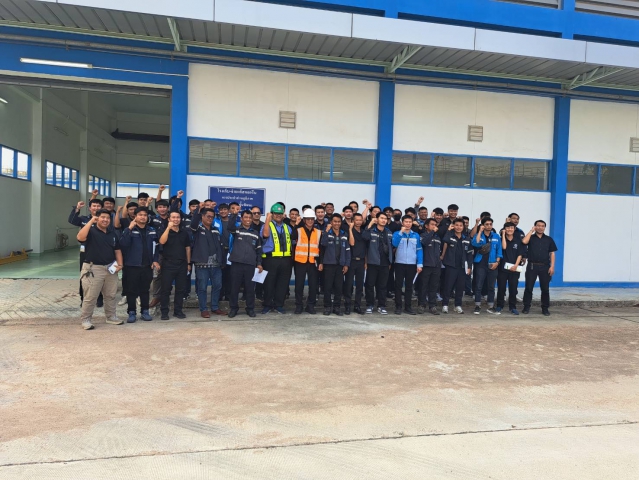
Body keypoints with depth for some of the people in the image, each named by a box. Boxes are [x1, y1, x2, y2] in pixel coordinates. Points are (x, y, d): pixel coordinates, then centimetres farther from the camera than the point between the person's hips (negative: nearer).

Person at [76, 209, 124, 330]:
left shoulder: (112, 233, 11)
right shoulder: (91, 231, -7)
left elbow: (117, 250, 16)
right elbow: (80, 237, -29)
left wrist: (120, 264, 2)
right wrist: (90, 222, -25)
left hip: (110, 268, 6)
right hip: (93, 268, -6)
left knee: (110, 295, 15)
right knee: (90, 297, -2)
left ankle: (111, 317, 28)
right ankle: (85, 320, 11)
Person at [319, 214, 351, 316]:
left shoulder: (344, 235, 11)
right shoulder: (326, 233, 2)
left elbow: (347, 250, 10)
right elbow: (323, 245, -12)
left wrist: (346, 264, 4)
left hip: (340, 264, 3)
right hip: (329, 264, -3)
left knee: (339, 287, 5)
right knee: (328, 286, 1)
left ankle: (337, 307, 15)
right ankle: (327, 307, 11)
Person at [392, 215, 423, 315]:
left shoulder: (416, 235, 7)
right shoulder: (397, 234, 2)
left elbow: (419, 250, 6)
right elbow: (394, 244, -16)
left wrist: (420, 264, -2)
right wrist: (401, 232, -17)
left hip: (412, 264, 2)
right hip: (399, 263, -2)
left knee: (409, 285, 9)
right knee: (398, 285, 1)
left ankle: (408, 306, 17)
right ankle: (398, 306, 9)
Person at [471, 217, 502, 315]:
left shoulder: (496, 236, 9)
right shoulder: (478, 235, 2)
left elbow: (499, 250, 7)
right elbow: (475, 243, -19)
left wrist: (497, 262, -5)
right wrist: (480, 231, -15)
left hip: (492, 265, 2)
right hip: (480, 264, -2)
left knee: (491, 287, 8)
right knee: (478, 286, -2)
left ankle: (491, 307, 16)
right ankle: (477, 306, 7)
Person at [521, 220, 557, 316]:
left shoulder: (549, 239, 10)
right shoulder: (531, 237, 7)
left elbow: (552, 253, 7)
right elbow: (524, 241, -17)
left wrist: (552, 266, -3)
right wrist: (531, 231, -6)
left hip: (545, 266, 1)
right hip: (532, 266, -1)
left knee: (545, 288, 4)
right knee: (529, 287, 2)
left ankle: (545, 308, 13)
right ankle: (526, 307, 11)